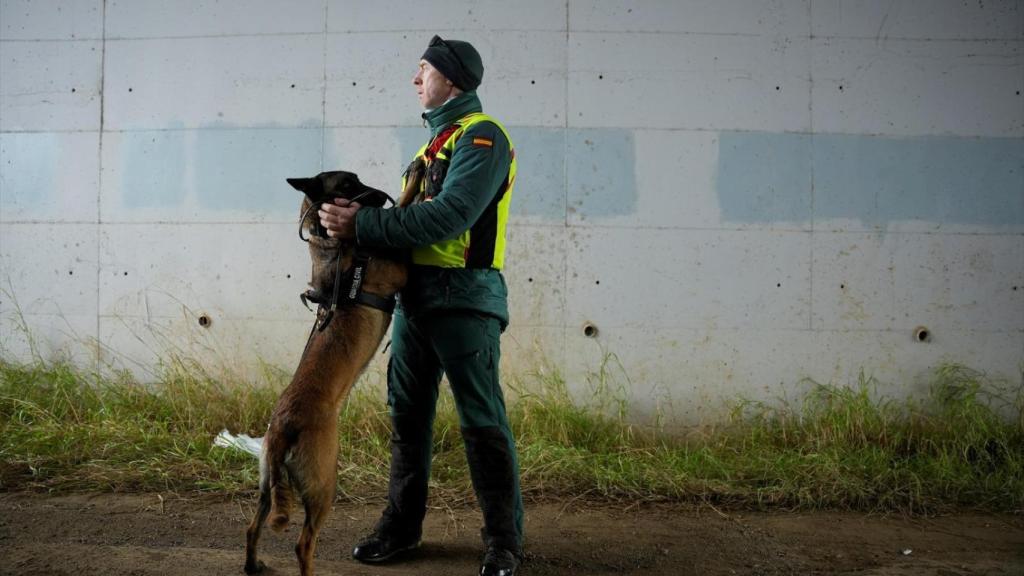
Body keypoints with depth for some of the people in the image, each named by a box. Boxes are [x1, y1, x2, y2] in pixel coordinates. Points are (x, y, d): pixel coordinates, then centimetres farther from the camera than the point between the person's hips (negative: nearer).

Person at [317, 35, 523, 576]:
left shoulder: (481, 136, -10)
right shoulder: (437, 139, 20)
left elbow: (447, 217, -23)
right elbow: (415, 216, 14)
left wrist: (363, 224, -22)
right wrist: (359, 215, -3)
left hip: (464, 298, -9)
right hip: (415, 294, 9)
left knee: (482, 421, -2)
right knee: (407, 414, 13)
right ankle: (401, 525, 26)